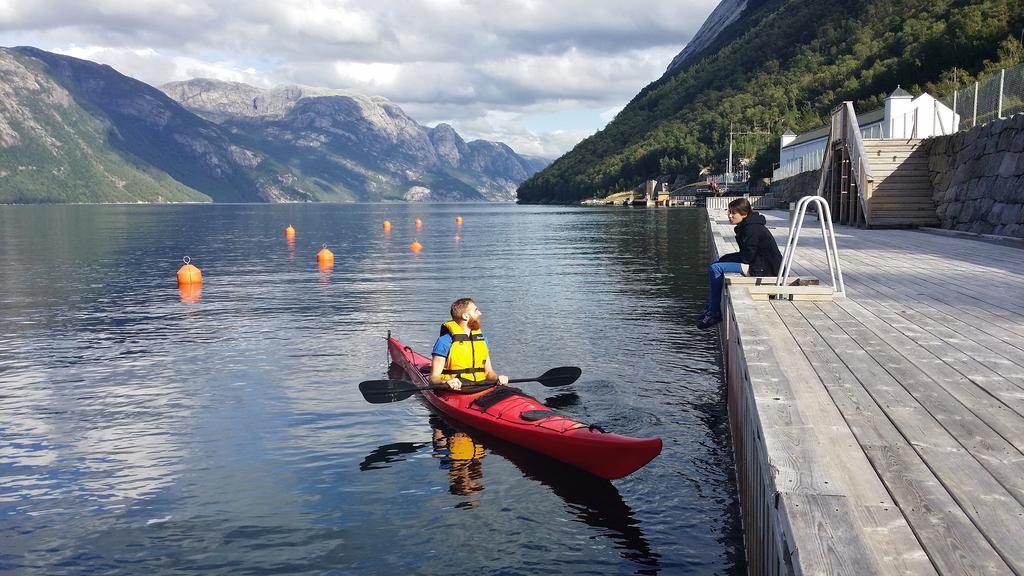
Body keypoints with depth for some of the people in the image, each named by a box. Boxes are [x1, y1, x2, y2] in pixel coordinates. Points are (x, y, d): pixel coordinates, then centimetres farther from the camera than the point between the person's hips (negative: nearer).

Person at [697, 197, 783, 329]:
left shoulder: (752, 229, -17)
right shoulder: (746, 226, 13)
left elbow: (747, 257, -19)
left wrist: (725, 258, -5)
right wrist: (725, 258, 2)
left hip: (763, 268, -11)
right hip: (756, 263, 11)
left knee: (715, 269, -18)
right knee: (714, 266, 11)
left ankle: (714, 313, -11)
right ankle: (710, 310, 10)